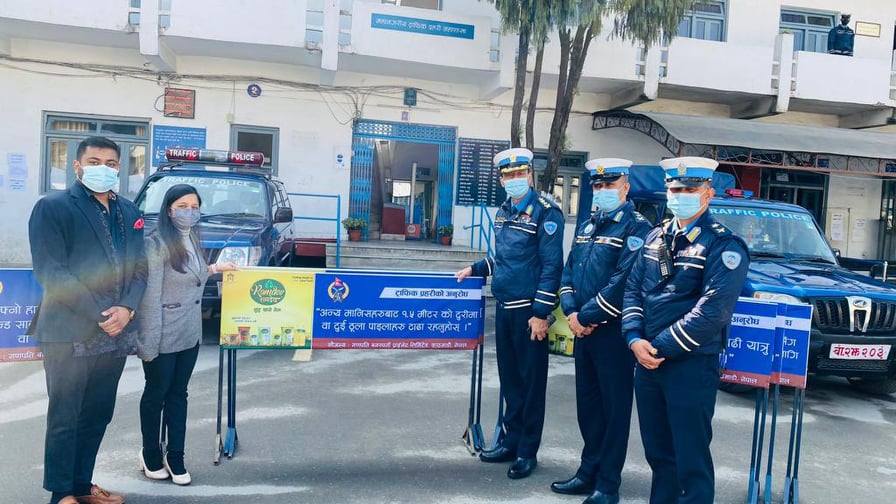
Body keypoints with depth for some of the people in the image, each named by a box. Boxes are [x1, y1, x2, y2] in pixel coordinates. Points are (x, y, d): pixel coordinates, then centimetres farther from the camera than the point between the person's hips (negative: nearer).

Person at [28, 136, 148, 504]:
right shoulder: (52, 207, -5)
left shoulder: (128, 212, 13)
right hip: (69, 332, -5)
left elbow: (139, 267, 10)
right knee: (64, 417, 5)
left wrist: (126, 309, -8)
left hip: (114, 333, 6)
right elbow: (50, 272, -13)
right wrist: (97, 314, -18)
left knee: (97, 416, 14)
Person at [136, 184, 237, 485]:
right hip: (164, 336, -7)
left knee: (178, 393, 14)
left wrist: (214, 269, 13)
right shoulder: (157, 244, -18)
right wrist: (149, 343, -19)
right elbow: (151, 297, -20)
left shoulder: (191, 240, 6)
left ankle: (175, 456, 26)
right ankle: (150, 455, 30)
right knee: (156, 394, 12)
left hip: (190, 334, 7)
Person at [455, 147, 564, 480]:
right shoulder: (503, 212, 13)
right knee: (509, 377, 15)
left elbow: (551, 266, -15)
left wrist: (541, 313, -19)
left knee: (531, 380, 3)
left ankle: (527, 451, 15)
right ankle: (512, 440, 28)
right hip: (504, 307, 7)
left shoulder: (545, 212, -10)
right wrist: (474, 269, 13)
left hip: (529, 311, -7)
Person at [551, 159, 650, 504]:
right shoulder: (587, 226, 15)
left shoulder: (636, 227, -10)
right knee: (587, 403, 15)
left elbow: (624, 282, -20)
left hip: (613, 332, -7)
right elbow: (569, 272, 13)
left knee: (614, 407, 4)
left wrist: (586, 316, -17)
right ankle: (589, 472, 29)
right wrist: (571, 313, -3)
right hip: (583, 331, 7)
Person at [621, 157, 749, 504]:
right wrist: (635, 339, -7)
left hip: (691, 366, -6)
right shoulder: (655, 237, 11)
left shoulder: (724, 245, -10)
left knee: (691, 458, 5)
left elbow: (712, 312, -19)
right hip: (646, 361, 6)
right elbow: (633, 289, 9)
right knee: (657, 451, 19)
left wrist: (661, 348, -17)